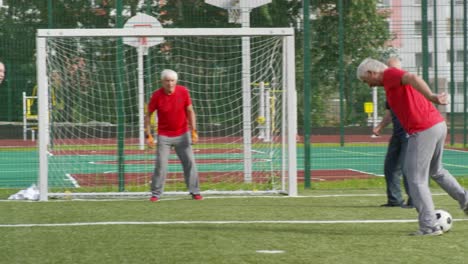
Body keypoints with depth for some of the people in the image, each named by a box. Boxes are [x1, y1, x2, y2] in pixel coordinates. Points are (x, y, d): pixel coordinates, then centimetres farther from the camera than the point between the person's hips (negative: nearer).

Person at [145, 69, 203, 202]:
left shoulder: (183, 91, -8)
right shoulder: (157, 95, -11)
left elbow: (190, 111, 1)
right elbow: (148, 115, -3)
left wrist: (193, 131, -5)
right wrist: (148, 135, -8)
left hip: (182, 134, 2)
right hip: (164, 135, -2)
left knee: (189, 162, 1)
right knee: (161, 164, -7)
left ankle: (195, 192, 9)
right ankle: (156, 194, 2)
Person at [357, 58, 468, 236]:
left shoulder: (389, 74, -6)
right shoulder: (395, 77, 22)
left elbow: (413, 78, -25)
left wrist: (431, 97, -39)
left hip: (423, 132, -10)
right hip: (439, 124, 10)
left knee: (416, 180, -2)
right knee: (435, 171, 30)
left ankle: (429, 226, -1)